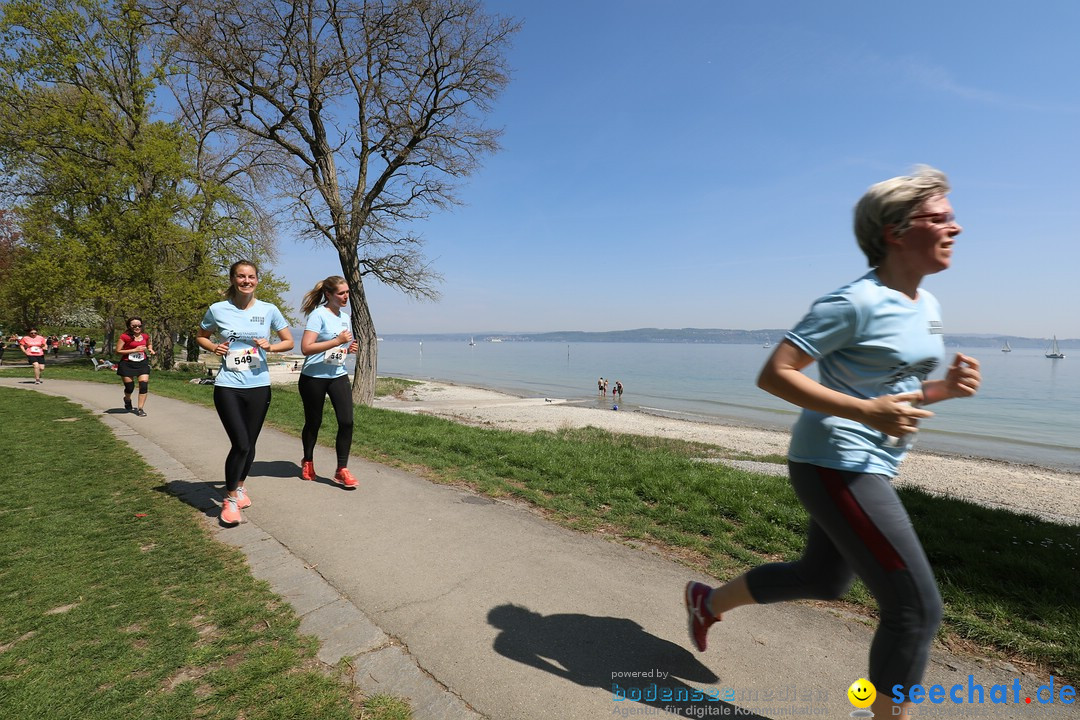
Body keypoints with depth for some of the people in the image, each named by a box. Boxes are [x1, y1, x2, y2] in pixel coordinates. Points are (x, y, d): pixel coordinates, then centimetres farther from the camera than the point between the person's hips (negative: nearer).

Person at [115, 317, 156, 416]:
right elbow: (118, 351, -10)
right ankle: (127, 399, 42)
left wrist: (150, 349, 6)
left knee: (144, 386, -9)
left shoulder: (145, 336, 5)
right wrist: (134, 350, -17)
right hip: (127, 364, -3)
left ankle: (140, 409, 2)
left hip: (142, 363, 3)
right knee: (129, 387, 6)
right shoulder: (125, 336, -9)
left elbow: (149, 344, 28)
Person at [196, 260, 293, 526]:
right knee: (240, 444, -11)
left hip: (259, 386, 2)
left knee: (249, 444, 13)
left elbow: (289, 341, 7)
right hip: (228, 386, -2)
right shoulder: (217, 310, -1)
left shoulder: (269, 310, 0)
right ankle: (230, 498, 10)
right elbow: (200, 337, 15)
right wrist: (214, 348, -6)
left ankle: (240, 487, 39)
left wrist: (271, 347, -12)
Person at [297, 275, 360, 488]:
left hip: (338, 376, 6)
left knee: (346, 421, -6)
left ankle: (342, 470, 4)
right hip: (314, 377, -5)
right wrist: (338, 341, -23)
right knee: (313, 422, 9)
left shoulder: (345, 317, 11)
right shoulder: (318, 315, -12)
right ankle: (307, 462, 35)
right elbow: (306, 348, -22)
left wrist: (350, 348, 2)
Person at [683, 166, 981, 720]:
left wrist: (945, 389, -1)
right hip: (835, 466, -10)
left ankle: (708, 601, 42)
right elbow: (773, 375, -21)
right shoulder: (854, 302, -17)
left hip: (867, 468, 10)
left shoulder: (927, 306, 11)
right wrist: (868, 411, -27)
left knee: (823, 579, 23)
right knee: (917, 607, -3)